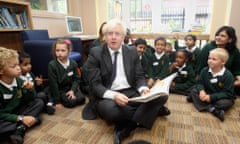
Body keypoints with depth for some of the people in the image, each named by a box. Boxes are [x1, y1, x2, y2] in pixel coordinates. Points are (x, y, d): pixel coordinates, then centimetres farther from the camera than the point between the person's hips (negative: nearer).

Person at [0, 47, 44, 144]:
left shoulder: (18, 80, -6)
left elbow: (29, 100, 2)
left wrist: (30, 89, -19)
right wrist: (21, 118, -28)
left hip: (17, 112, 7)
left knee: (39, 102, -10)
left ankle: (20, 129, -20)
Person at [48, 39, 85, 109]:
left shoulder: (73, 63, -5)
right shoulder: (52, 65, -17)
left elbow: (76, 79, -1)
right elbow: (53, 84, -16)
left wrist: (72, 90, -19)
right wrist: (57, 102, -14)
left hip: (71, 88, 3)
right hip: (59, 90, -3)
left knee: (81, 99, -16)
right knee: (71, 102, -21)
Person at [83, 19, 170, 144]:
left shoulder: (132, 52, 6)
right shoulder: (95, 54, -4)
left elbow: (139, 77, 7)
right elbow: (95, 84, -10)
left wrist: (143, 89, -17)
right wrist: (113, 95, -29)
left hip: (131, 92, 3)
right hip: (107, 96, -2)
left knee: (161, 96, -17)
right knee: (109, 108, -37)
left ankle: (126, 127, -17)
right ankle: (152, 110, -10)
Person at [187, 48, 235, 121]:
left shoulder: (228, 75, -19)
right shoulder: (204, 70, -7)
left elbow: (228, 93, -20)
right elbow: (200, 83, -3)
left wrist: (211, 97, -30)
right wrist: (201, 91, -27)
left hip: (219, 98, -4)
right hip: (206, 94, 4)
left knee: (225, 103, -33)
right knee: (193, 91, -16)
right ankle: (211, 109, -27)